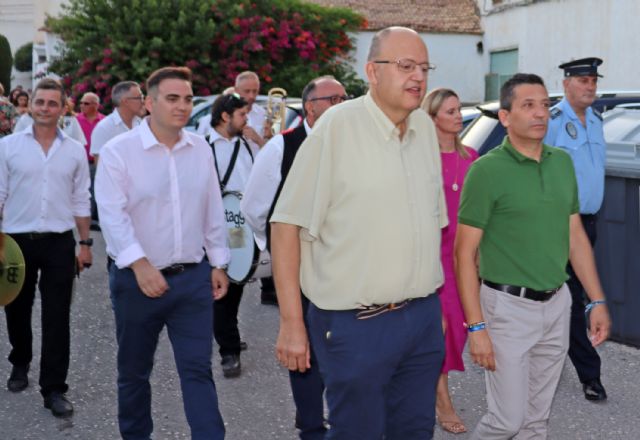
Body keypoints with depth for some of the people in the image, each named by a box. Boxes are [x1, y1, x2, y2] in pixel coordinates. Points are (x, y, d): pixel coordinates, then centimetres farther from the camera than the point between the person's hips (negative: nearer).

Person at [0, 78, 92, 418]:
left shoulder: (75, 151, 3)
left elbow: (80, 201, 8)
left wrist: (85, 243, 6)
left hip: (59, 243, 0)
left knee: (57, 318, 0)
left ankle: (54, 389, 7)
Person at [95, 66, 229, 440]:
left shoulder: (201, 150, 6)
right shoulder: (118, 151, -8)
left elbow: (214, 211, 12)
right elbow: (113, 214, -17)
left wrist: (218, 264, 11)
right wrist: (139, 263, -27)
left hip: (193, 277, 3)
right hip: (137, 280, -2)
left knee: (198, 368, 2)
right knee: (134, 370, 13)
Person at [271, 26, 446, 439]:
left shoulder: (426, 127, 8)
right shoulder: (337, 126, -12)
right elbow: (287, 224, -12)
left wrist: (433, 304, 16)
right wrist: (292, 323, -14)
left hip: (424, 317, 6)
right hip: (357, 324, -6)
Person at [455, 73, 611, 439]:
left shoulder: (563, 162, 7)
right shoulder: (487, 170, -11)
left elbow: (576, 236, 13)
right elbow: (465, 253, -11)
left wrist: (598, 301, 9)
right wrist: (477, 326, -15)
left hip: (557, 305, 6)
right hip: (508, 308, -5)